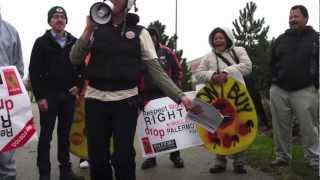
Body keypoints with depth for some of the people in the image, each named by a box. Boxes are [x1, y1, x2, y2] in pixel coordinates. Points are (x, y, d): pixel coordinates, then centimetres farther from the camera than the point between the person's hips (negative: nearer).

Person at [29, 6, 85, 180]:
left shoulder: (74, 42, 11)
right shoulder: (42, 42, 1)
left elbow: (81, 65, 13)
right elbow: (34, 71, -4)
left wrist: (78, 85, -2)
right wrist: (39, 96, -10)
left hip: (69, 95, 3)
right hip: (48, 95, -3)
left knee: (65, 134, 9)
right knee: (46, 135, 1)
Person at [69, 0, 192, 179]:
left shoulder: (139, 32, 4)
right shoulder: (96, 29, 9)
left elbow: (155, 68, -1)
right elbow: (75, 59, 1)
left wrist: (179, 95, -10)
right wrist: (89, 29, -11)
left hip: (126, 101, -2)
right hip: (95, 99, 2)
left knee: (123, 158, 0)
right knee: (97, 158, 9)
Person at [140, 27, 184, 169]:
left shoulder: (167, 52, 5)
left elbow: (178, 70, 8)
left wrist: (176, 88, -1)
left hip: (166, 94, 0)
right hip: (146, 95, 0)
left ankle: (175, 155, 17)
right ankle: (151, 156, 18)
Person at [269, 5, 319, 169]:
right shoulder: (280, 39, 15)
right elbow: (272, 63, 16)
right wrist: (273, 82, 6)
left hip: (305, 90, -3)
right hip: (279, 90, 3)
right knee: (280, 126, 5)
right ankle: (282, 156, 15)